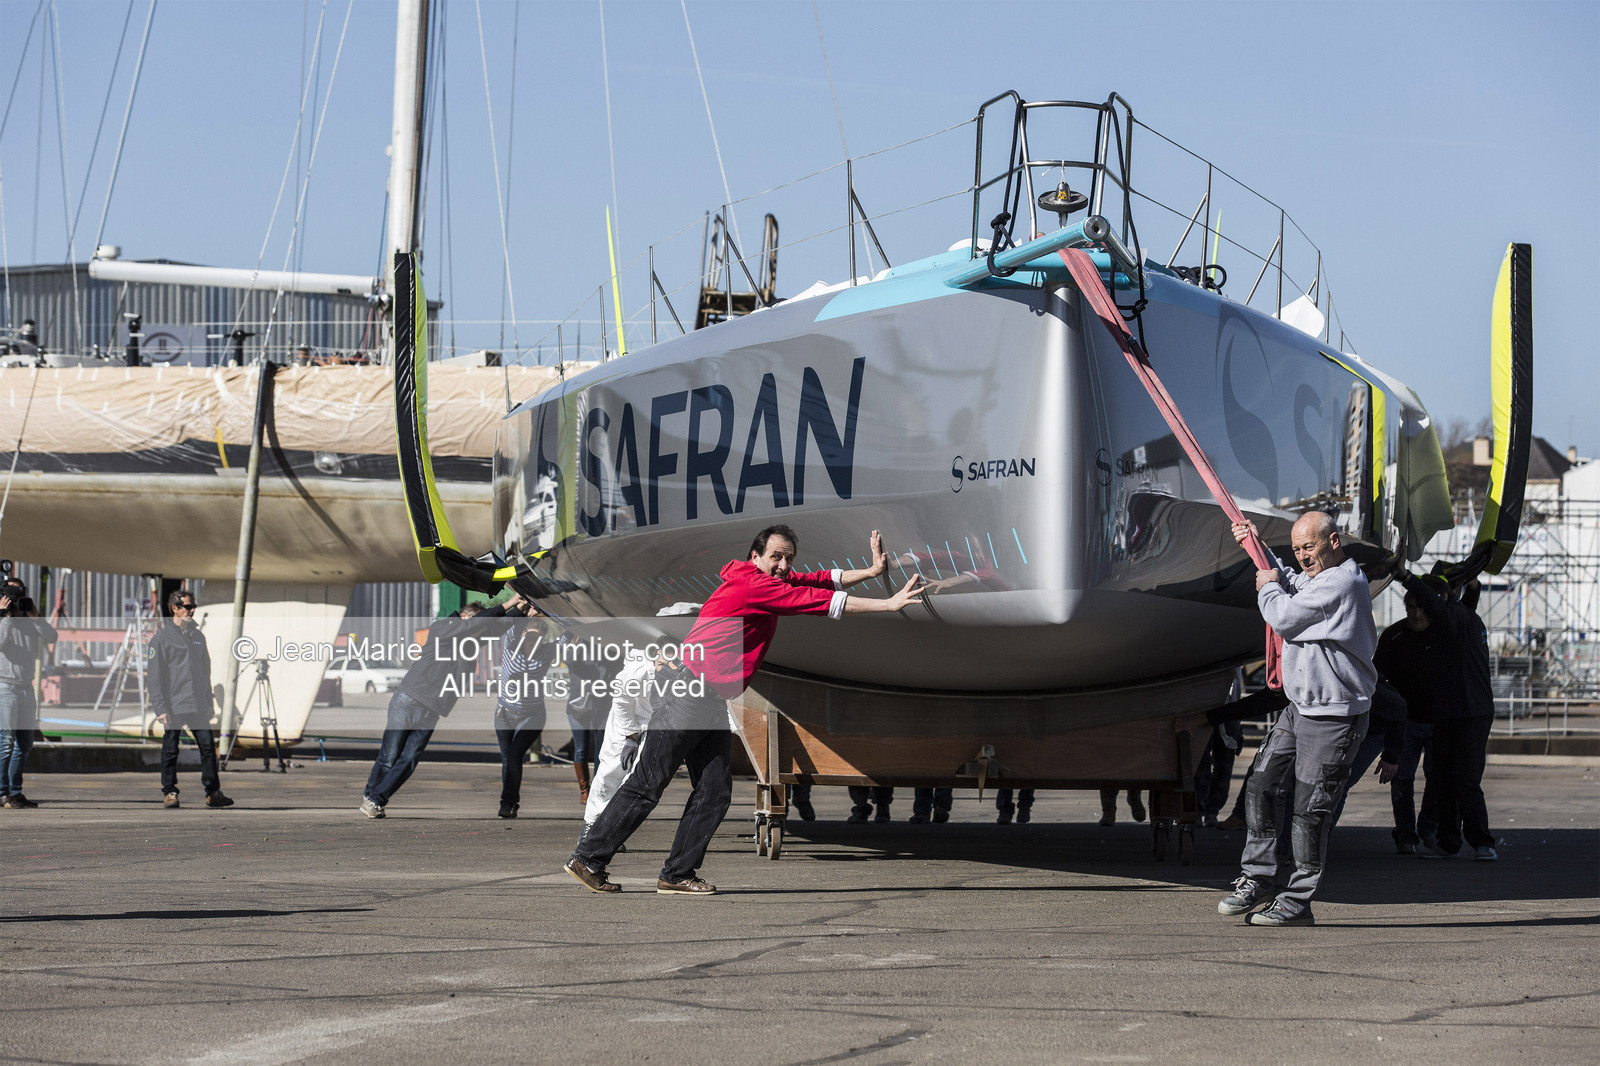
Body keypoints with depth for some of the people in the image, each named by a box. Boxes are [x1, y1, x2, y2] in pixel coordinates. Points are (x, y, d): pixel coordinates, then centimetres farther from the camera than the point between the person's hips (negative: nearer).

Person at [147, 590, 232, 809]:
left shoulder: (198, 636, 15)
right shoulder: (162, 638, -3)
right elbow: (155, 676, -6)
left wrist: (208, 701, 16)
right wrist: (160, 708, -13)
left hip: (198, 706, 5)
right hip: (174, 707, -5)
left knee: (208, 746, -1)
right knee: (170, 750, 1)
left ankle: (213, 793, 3)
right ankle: (169, 793, 10)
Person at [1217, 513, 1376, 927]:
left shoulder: (1341, 583, -19)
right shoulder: (1318, 577, 14)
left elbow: (1284, 617, -17)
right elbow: (1291, 585, 37)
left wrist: (1268, 588, 2)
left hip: (1334, 717, -10)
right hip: (1299, 707, 10)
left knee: (1309, 809, -6)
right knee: (1262, 786, 6)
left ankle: (1297, 901, 0)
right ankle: (1259, 878, 13)